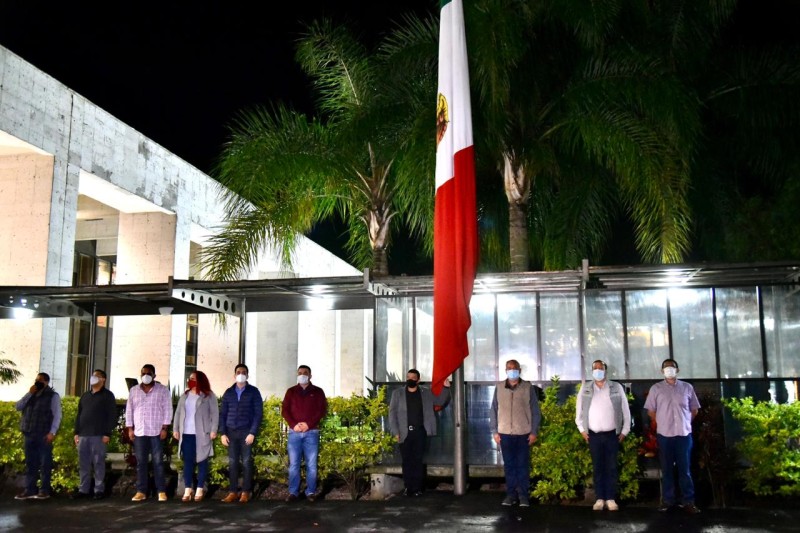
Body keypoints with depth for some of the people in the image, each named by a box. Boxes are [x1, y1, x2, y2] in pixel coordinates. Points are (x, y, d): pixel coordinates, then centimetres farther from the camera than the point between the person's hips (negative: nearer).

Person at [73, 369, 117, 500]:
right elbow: (79, 415, 21)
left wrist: (107, 433, -12)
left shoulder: (107, 395, 2)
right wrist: (76, 432, 11)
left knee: (98, 463, -4)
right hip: (83, 435, 6)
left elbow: (112, 415, -5)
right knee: (83, 464, 6)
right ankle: (84, 489, 12)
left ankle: (99, 489, 0)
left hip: (98, 435, -6)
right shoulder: (85, 395, 20)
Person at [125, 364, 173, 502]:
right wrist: (130, 428, 4)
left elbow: (167, 410, -2)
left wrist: (164, 428, -9)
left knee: (158, 462, -2)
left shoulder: (163, 390, 1)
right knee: (140, 462, 5)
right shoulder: (133, 390, 11)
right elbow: (129, 410, 11)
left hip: (156, 432, -3)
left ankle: (161, 491, 2)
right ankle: (141, 491, 10)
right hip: (139, 432, 3)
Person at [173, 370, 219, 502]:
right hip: (186, 434, 4)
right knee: (187, 461, 4)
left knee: (201, 461, 1)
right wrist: (175, 429, 7)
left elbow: (215, 414, -4)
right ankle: (187, 490, 9)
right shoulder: (184, 396, 14)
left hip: (202, 435, -4)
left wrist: (213, 430, -12)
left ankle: (200, 490, 7)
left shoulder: (209, 396, -1)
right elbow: (178, 413, 15)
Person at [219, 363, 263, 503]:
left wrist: (252, 433, -12)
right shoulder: (228, 392, 9)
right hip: (231, 432, 3)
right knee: (232, 462, 4)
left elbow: (258, 413, -4)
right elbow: (222, 414, 9)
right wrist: (222, 433, -1)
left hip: (246, 432, -3)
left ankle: (245, 492, 5)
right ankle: (233, 491, 8)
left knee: (246, 462, 0)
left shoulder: (253, 392, 0)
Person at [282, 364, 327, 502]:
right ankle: (293, 492, 6)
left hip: (311, 432, -1)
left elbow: (322, 410, 0)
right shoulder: (291, 391, 12)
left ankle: (311, 492, 5)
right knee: (294, 464, 1)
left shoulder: (317, 392, 8)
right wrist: (293, 424, -11)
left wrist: (308, 424, -12)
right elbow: (284, 410, 5)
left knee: (311, 464, -1)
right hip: (294, 432, 1)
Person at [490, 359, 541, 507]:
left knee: (523, 465, 3)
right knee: (509, 465, 7)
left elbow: (535, 411, 1)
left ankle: (523, 495, 11)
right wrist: (494, 431, 2)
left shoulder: (528, 387, -1)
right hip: (505, 433, 2)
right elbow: (494, 410, 6)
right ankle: (511, 494, 15)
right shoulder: (499, 388, 4)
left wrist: (534, 431, -4)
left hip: (523, 433, -1)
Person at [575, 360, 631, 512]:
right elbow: (579, 410, 7)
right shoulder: (585, 388, 4)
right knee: (597, 468, 5)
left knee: (611, 468, 3)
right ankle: (600, 499, 11)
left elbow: (625, 410, 4)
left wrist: (625, 430, 1)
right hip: (594, 435, 1)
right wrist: (582, 429, 2)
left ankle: (611, 499, 10)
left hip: (612, 434, -1)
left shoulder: (616, 387, 2)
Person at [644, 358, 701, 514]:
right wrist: (661, 424, 6)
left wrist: (685, 423, 10)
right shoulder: (656, 388, 3)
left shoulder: (687, 387, 6)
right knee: (666, 469, 6)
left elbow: (694, 409, 14)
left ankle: (688, 501, 7)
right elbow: (651, 410, 8)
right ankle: (668, 500, 13)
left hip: (684, 434, 0)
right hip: (664, 435, 0)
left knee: (685, 469, 2)